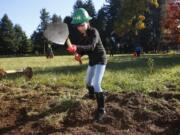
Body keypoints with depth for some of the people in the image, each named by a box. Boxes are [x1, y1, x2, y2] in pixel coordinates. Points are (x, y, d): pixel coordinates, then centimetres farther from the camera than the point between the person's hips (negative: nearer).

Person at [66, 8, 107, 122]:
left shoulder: (94, 32, -24)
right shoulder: (81, 35, -3)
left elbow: (91, 46, -41)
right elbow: (82, 48, 2)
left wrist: (76, 48, -56)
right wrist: (78, 54, -22)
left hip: (100, 59, -8)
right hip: (92, 60, 8)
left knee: (96, 84, -20)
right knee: (88, 82, 21)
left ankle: (101, 109, -11)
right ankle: (92, 95, 53)